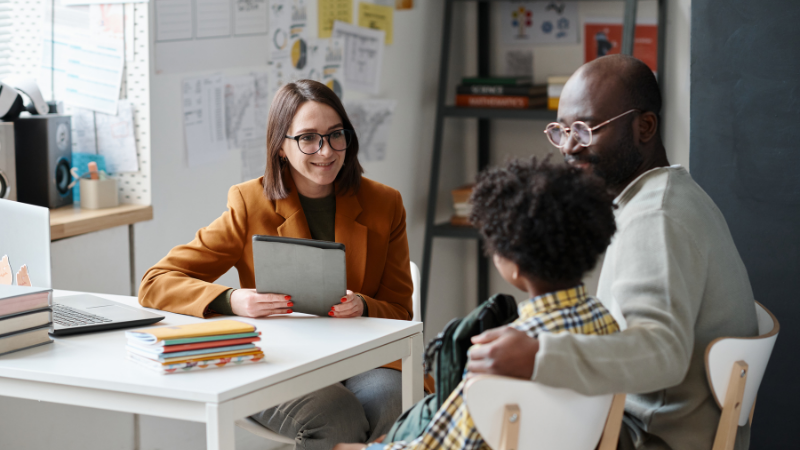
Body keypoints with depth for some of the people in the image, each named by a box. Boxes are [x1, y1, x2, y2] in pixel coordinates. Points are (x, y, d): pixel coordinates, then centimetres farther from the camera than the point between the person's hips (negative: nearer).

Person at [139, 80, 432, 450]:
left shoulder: (384, 205, 8)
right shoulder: (251, 206, 1)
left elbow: (399, 312, 10)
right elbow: (155, 284, -3)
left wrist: (363, 308, -15)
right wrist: (233, 301, -23)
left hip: (363, 359, 2)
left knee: (384, 402, -34)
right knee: (336, 418, -34)